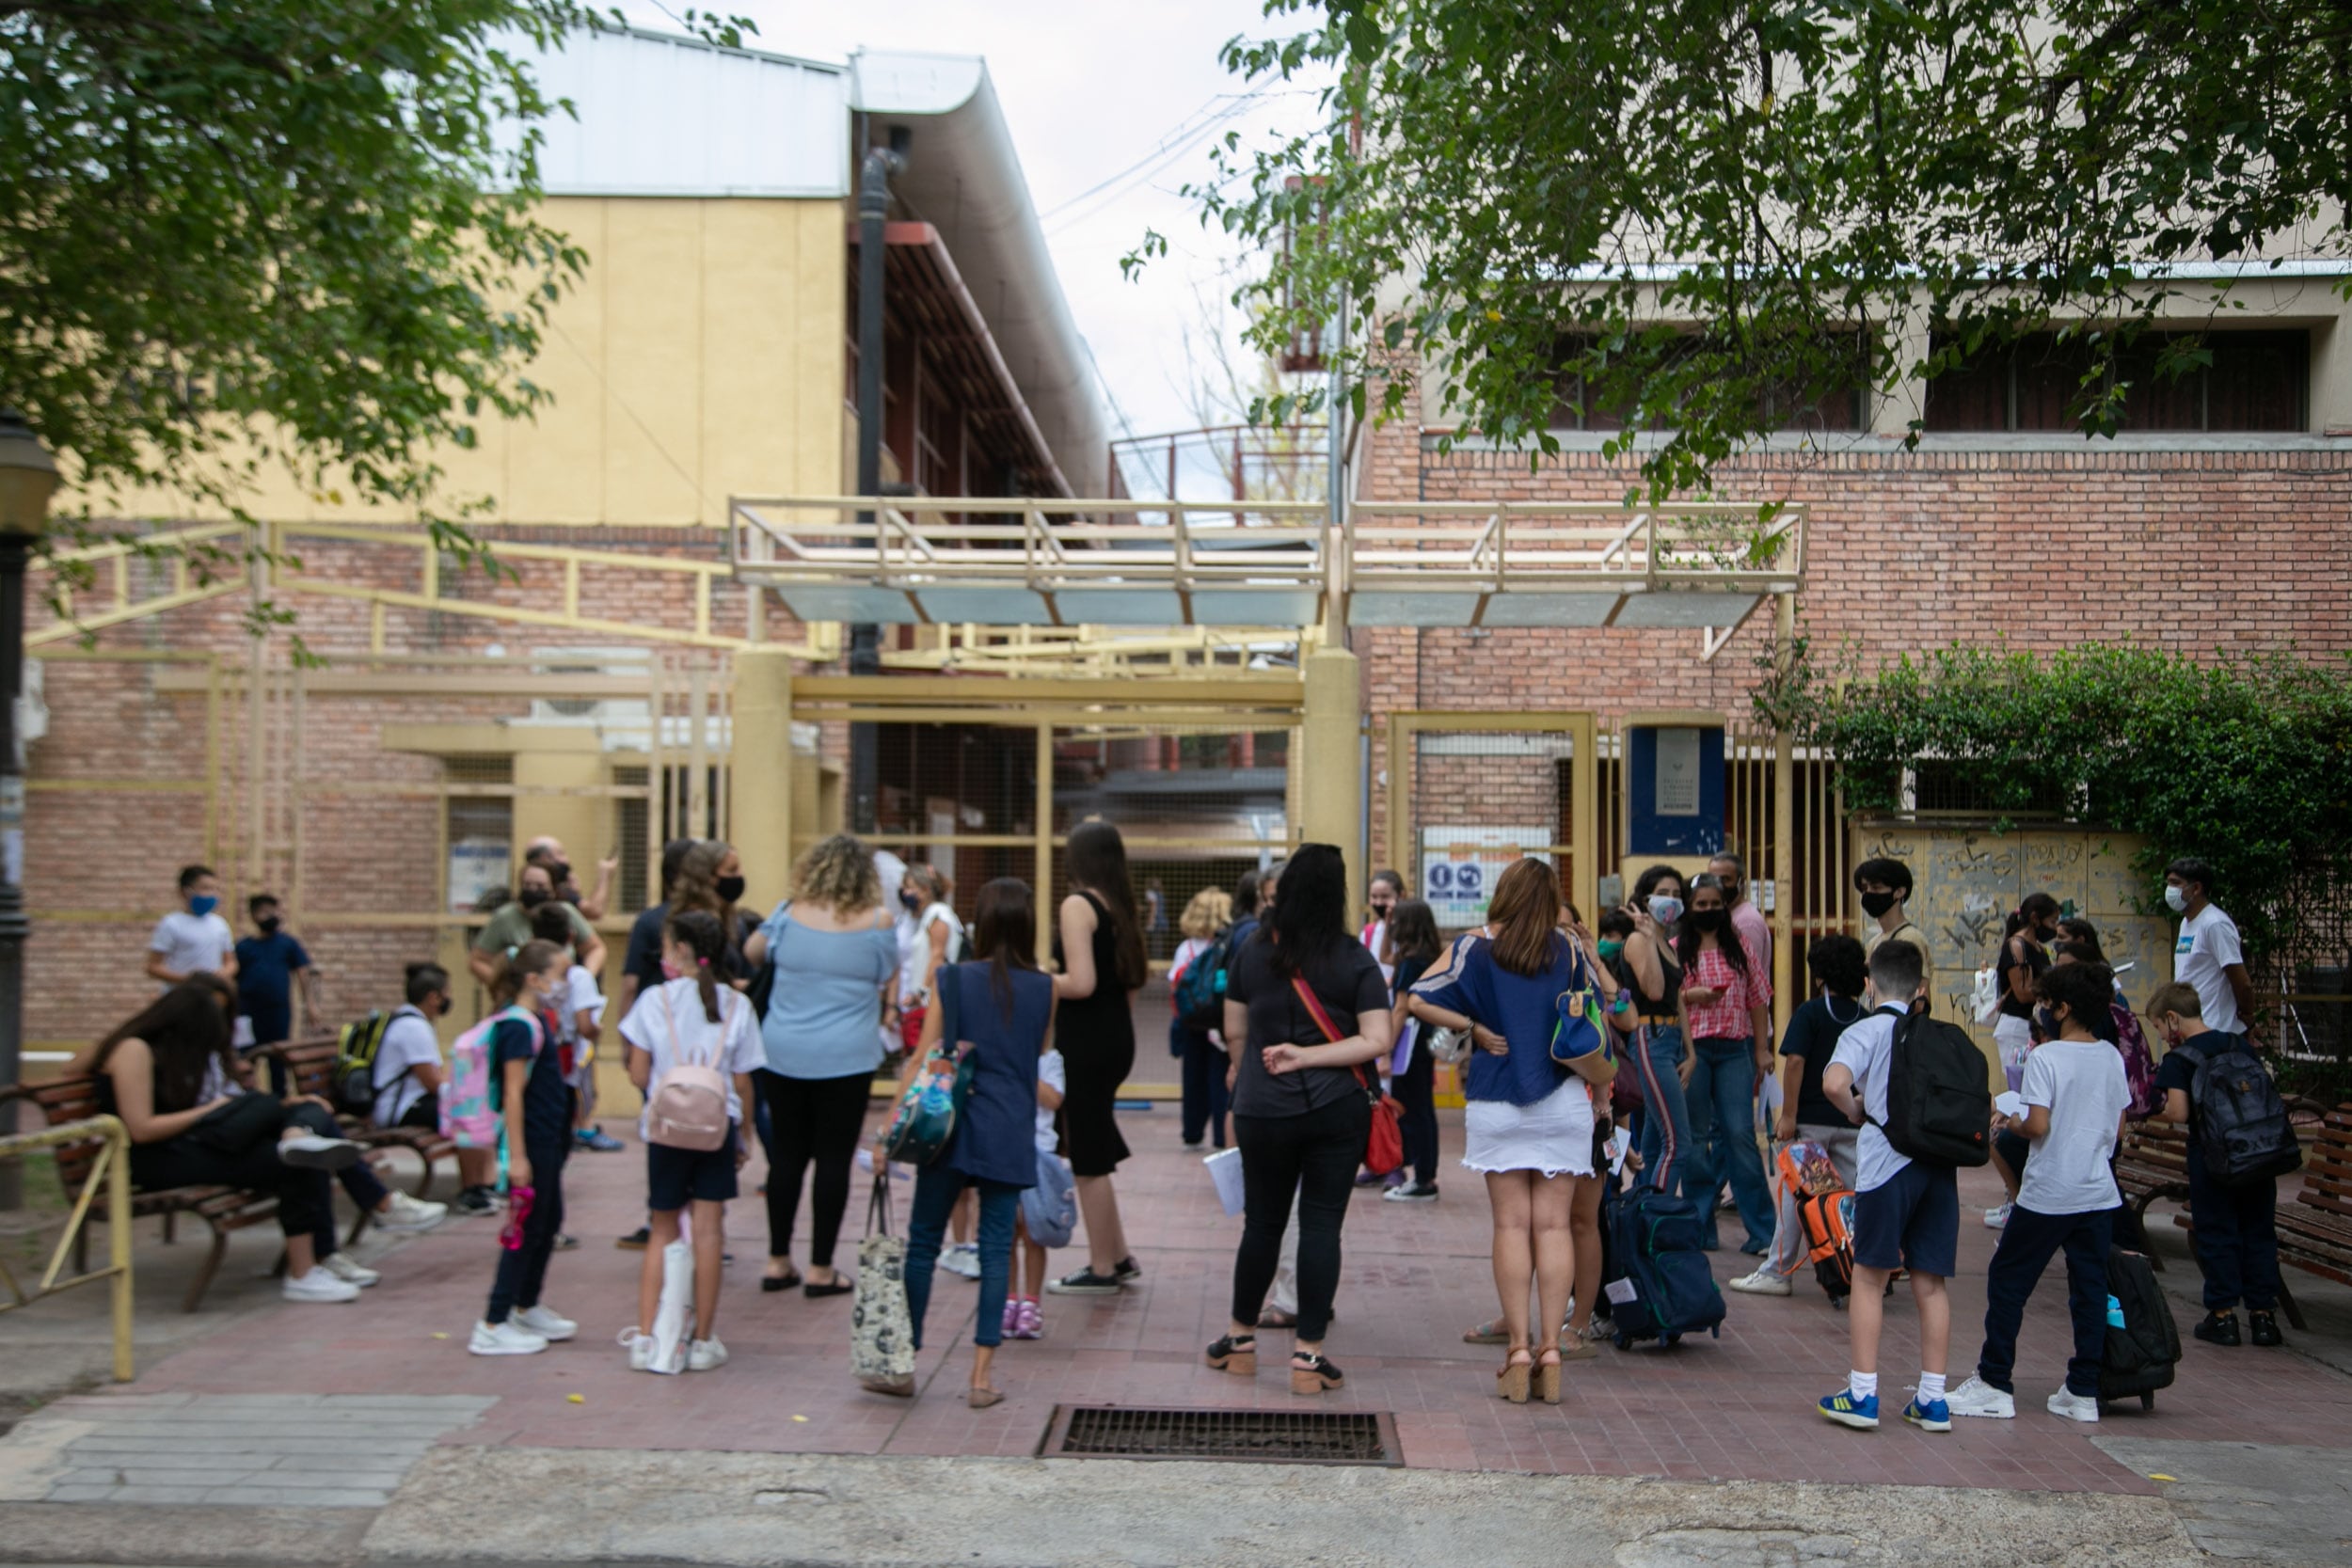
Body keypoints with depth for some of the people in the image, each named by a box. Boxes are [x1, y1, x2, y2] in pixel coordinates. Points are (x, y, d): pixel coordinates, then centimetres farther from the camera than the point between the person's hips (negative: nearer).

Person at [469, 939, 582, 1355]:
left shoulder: (539, 1020, 11)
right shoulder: (519, 1026, -18)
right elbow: (513, 1093, -21)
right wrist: (517, 1156, -22)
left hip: (548, 1138, 10)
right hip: (529, 1140, -10)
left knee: (550, 1223, 18)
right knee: (526, 1230, -3)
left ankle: (526, 1309, 32)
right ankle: (492, 1326, 4)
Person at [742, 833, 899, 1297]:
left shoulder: (789, 913, -1)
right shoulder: (877, 921, -7)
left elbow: (751, 953, 14)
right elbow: (890, 982, 5)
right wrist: (886, 1013, 24)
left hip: (782, 1052, 3)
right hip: (846, 1055, -3)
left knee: (788, 1153, 13)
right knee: (833, 1158, 5)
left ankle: (778, 1261, 20)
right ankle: (821, 1268, 10)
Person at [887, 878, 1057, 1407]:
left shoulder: (953, 979, -4)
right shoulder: (1044, 988, 2)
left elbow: (923, 1057, -4)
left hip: (953, 1126, -1)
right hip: (1011, 1134, 1)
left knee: (923, 1242, 9)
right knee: (996, 1247, 5)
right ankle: (981, 1377, 5)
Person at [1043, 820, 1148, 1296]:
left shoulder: (1078, 904, -14)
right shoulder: (1120, 907, 11)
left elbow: (1081, 984, -22)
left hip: (1086, 1041, -8)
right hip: (1118, 1036, 8)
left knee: (1088, 1160, 2)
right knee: (1094, 1153, 18)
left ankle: (1102, 1270, 11)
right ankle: (1120, 1258, 23)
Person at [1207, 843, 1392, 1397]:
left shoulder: (1252, 952, 0)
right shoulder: (1356, 961, -6)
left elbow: (1234, 1030, 8)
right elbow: (1377, 1040, -13)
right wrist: (1306, 1056, -10)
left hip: (1262, 1112, 2)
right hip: (1337, 1112, -2)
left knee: (1262, 1223, 15)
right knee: (1322, 1226, 4)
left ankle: (1240, 1341, 28)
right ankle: (1308, 1357, 7)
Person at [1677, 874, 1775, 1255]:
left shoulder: (1740, 948, 10)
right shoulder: (1675, 949, 5)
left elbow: (1758, 999, 11)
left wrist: (1762, 1049, 7)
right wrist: (1689, 996, -13)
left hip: (1735, 1048, 1)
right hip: (1691, 1048, -1)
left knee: (1740, 1134, -5)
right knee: (1695, 1137, 4)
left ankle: (1762, 1231, -1)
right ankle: (1700, 1228, 14)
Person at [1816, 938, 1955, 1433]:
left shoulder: (1866, 1030, -1)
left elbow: (1834, 1082, -19)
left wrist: (1856, 1110, -1)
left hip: (1887, 1162, -4)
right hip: (1940, 1162, 4)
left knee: (1869, 1277, 5)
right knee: (1931, 1282, 10)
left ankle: (1862, 1395, 6)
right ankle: (1932, 1398, 14)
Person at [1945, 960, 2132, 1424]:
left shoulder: (2045, 1058, -14)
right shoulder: (2113, 1058, 5)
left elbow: (2038, 1126, -19)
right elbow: (2118, 1129, 10)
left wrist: (2009, 1120, 0)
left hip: (2048, 1195, -6)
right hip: (2099, 1193, 6)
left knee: (2007, 1282, 5)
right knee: (2090, 1289, 8)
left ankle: (1995, 1385, 8)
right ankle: (2084, 1392, 10)